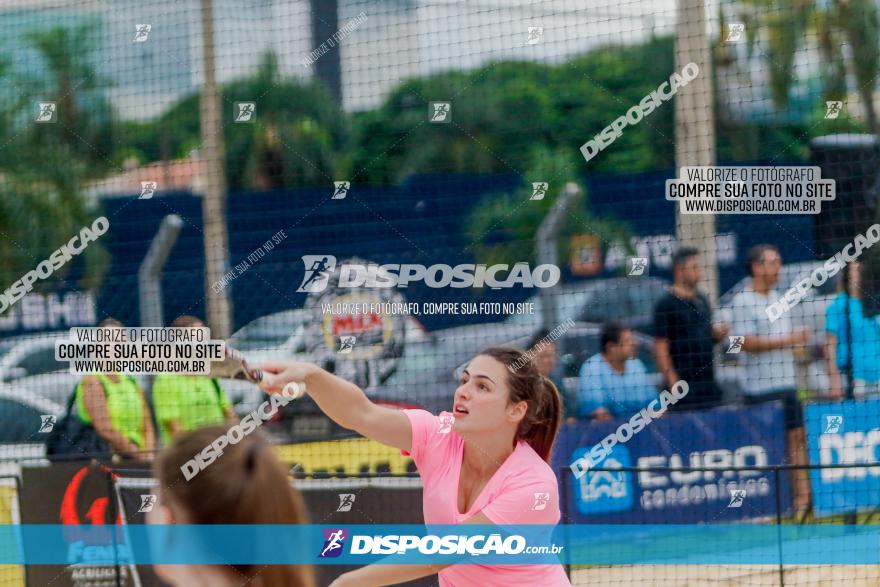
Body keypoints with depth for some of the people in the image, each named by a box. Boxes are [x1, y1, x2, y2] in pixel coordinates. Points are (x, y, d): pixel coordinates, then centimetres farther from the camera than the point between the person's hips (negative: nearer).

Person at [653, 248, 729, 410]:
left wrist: (718, 333, 2)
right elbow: (660, 348, -11)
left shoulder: (702, 300, 15)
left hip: (709, 383, 7)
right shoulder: (666, 305, -7)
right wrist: (674, 383, -17)